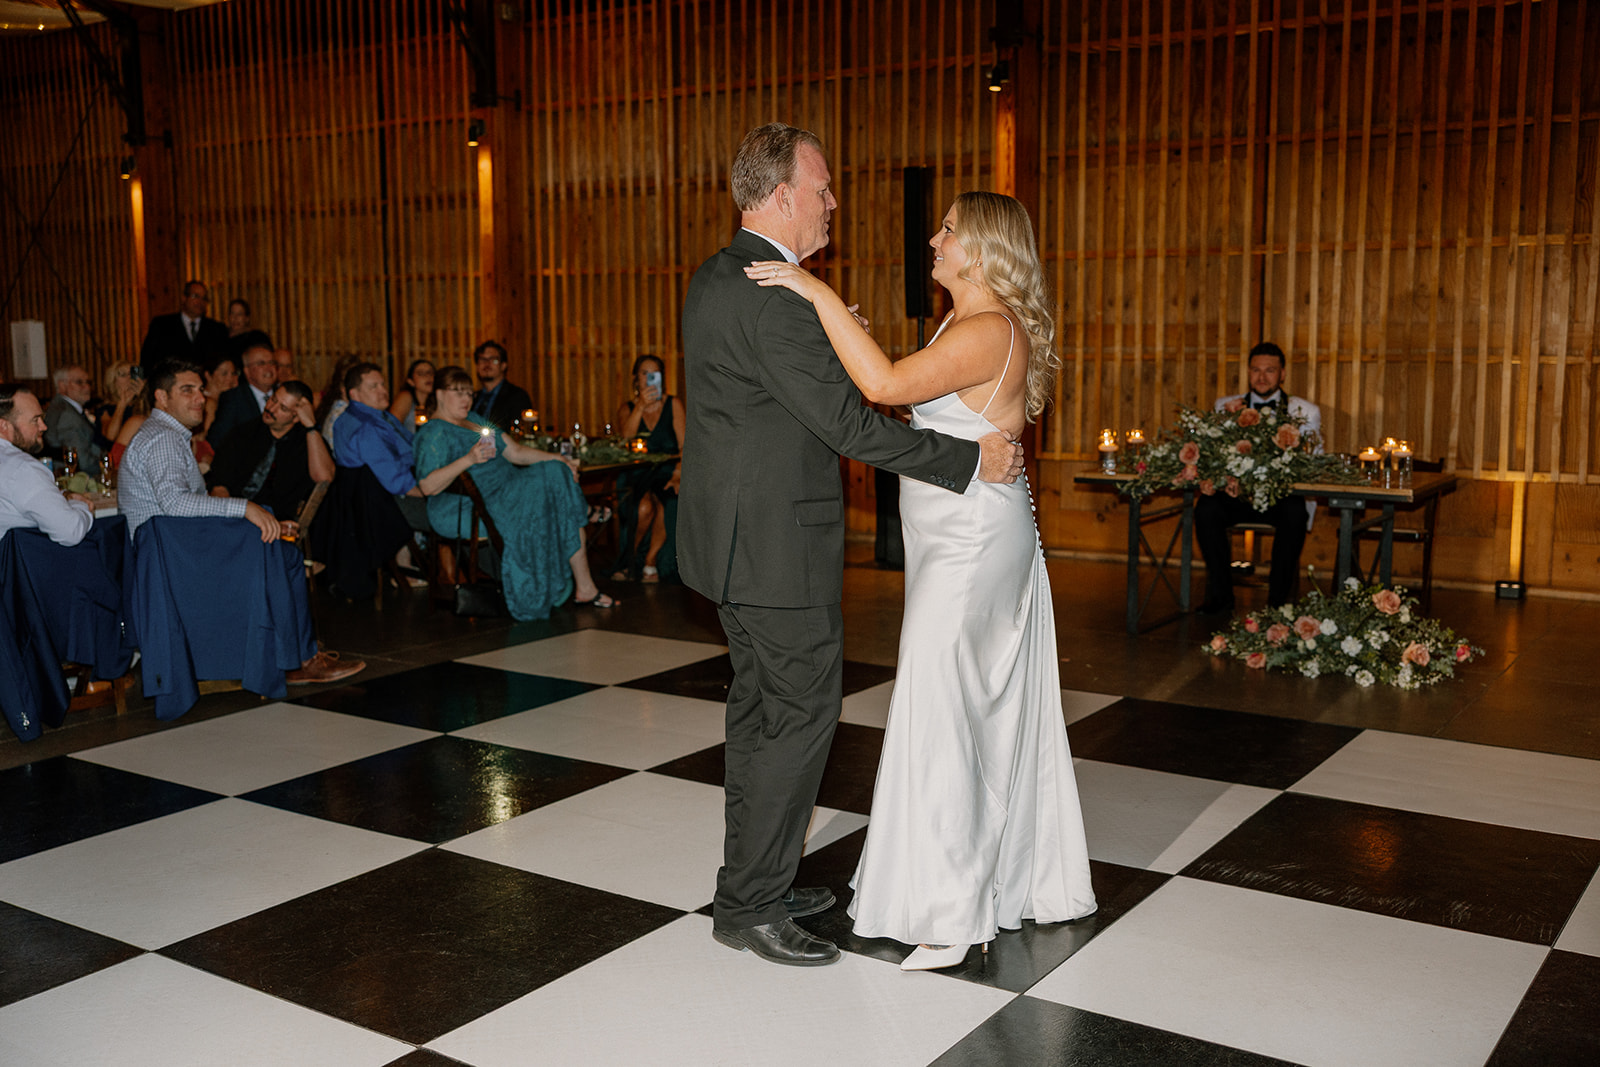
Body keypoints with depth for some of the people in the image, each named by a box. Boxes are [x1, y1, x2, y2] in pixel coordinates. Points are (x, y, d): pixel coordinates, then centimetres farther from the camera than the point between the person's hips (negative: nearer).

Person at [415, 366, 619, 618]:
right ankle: (585, 587, -14)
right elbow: (428, 486, -17)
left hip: (504, 491, 9)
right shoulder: (433, 432, -5)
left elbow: (516, 452, 19)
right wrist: (468, 460, -26)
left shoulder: (475, 419, 24)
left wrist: (558, 459, 5)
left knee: (557, 474, -13)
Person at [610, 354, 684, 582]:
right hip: (635, 476, 1)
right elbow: (626, 438, -8)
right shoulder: (627, 408, 14)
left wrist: (679, 472, -16)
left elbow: (685, 445, 1)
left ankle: (649, 562, -16)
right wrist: (640, 406, -17)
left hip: (665, 475, 0)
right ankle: (630, 559, -9)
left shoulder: (674, 404, 10)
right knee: (644, 506, -33)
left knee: (658, 502, -34)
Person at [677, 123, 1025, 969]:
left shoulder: (716, 278, 10)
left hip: (737, 533, 10)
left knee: (760, 707, 17)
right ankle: (750, 907, 9)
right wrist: (973, 459, -16)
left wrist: (832, 332, 13)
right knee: (801, 715, -1)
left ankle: (753, 882, 30)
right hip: (777, 542, -10)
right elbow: (849, 424, -23)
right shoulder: (774, 298, -22)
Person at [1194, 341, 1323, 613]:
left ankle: (1278, 598, -20)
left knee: (1295, 512, -34)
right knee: (1206, 506, -28)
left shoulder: (1306, 412, 10)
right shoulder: (1226, 406, 14)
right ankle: (1221, 595, -14)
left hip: (1283, 496, -1)